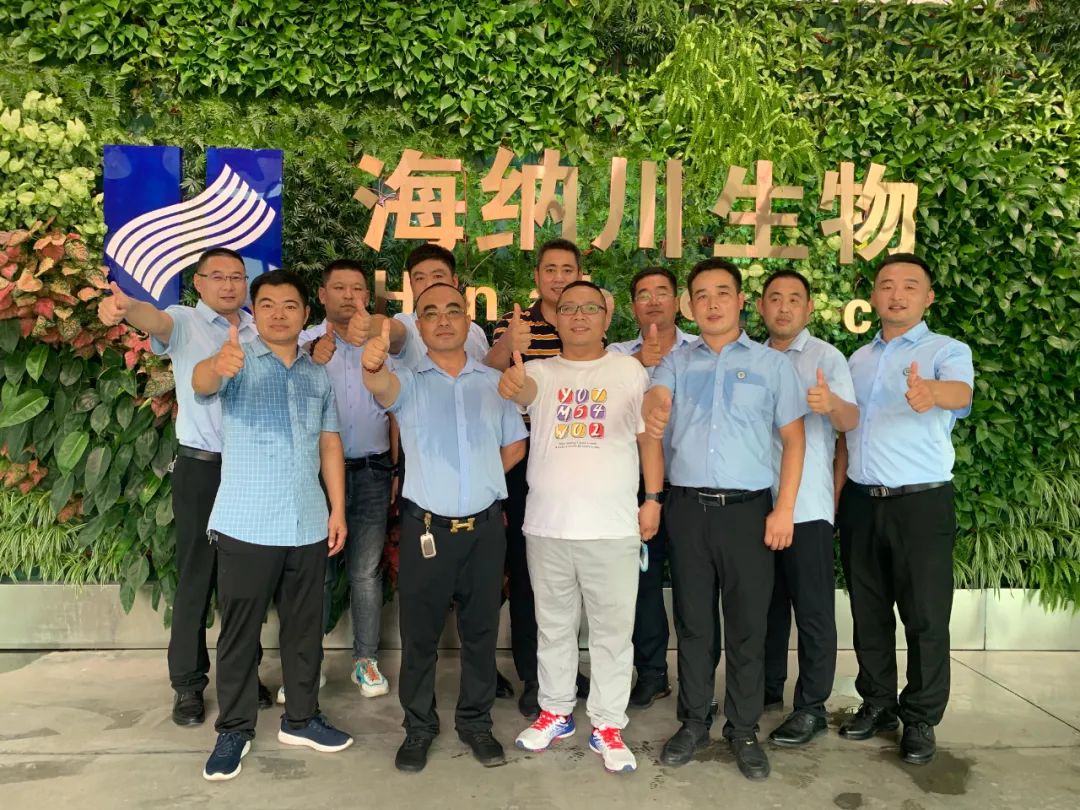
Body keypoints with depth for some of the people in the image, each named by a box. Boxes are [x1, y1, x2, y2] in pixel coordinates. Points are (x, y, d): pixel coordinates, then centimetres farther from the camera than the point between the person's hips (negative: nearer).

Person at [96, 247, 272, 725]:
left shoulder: (261, 331, 9)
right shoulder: (184, 323, -4)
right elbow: (154, 320, -27)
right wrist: (124, 308, -48)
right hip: (201, 468, -3)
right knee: (196, 576, 5)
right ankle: (188, 682, 19)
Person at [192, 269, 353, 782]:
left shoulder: (318, 376, 11)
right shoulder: (238, 363, -4)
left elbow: (330, 445, 12)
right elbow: (201, 383, -27)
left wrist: (338, 509, 5)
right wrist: (216, 365, -51)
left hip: (308, 526, 4)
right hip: (245, 526, -4)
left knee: (304, 627, 14)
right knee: (239, 631, 7)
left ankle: (301, 719, 29)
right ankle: (233, 730, 22)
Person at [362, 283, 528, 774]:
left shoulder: (494, 382, 6)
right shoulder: (408, 382, -2)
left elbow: (515, 445, 15)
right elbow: (382, 386, -27)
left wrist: (479, 479, 5)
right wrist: (371, 365, -49)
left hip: (485, 527, 2)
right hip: (426, 527, -2)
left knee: (481, 631, 13)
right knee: (419, 634, 9)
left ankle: (475, 722, 30)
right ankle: (419, 726, 28)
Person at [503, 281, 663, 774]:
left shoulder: (630, 371, 3)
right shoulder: (541, 371, 5)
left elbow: (649, 437, 4)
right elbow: (525, 389, -18)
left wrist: (652, 499, -2)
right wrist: (511, 383, -42)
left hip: (613, 526, -1)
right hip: (547, 525, 2)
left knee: (612, 630, 6)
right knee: (553, 626, 16)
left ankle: (607, 725, 22)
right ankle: (555, 711, 34)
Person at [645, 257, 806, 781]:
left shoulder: (772, 363, 5)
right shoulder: (676, 362, 9)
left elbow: (793, 437, 3)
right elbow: (654, 400, -11)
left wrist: (784, 508, -6)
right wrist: (652, 412, -37)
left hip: (747, 508, -1)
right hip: (688, 508, 1)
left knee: (747, 625, 7)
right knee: (693, 622, 11)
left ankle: (744, 731, 23)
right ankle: (693, 722, 26)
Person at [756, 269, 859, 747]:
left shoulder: (827, 357, -3)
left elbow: (851, 420, -17)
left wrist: (832, 404, -39)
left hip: (807, 505, -5)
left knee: (813, 609, 1)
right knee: (767, 601, 15)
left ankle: (811, 707, 12)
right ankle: (768, 687, 29)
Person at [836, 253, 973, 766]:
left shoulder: (948, 351, -3)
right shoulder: (858, 359, 13)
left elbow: (961, 392, -26)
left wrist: (931, 391, -51)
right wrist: (836, 496, 6)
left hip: (921, 502, -4)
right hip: (860, 502, 5)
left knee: (925, 615, 4)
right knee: (868, 612, 13)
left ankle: (921, 719, 20)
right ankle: (877, 703, 29)